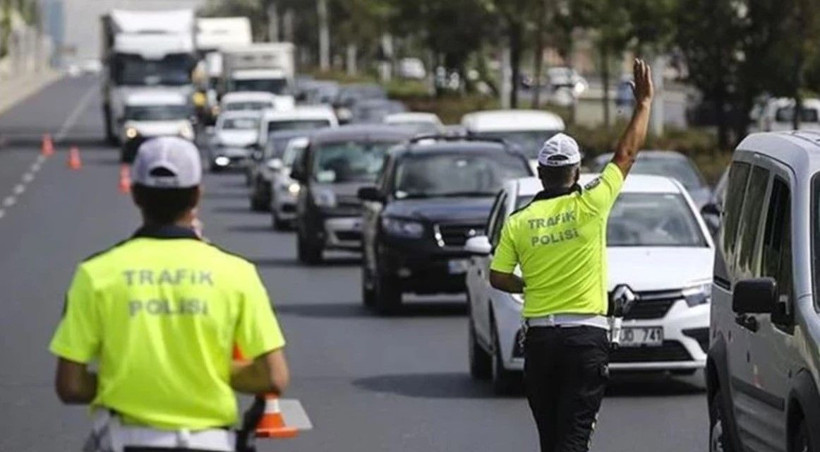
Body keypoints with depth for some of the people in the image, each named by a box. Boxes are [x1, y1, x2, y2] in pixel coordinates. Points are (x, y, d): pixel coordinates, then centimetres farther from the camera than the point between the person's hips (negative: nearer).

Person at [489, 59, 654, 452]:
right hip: (586, 336, -3)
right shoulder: (589, 207, -6)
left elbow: (498, 277, 3)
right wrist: (644, 102, 14)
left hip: (539, 337, 3)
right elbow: (627, 154, 3)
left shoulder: (518, 222, 1)